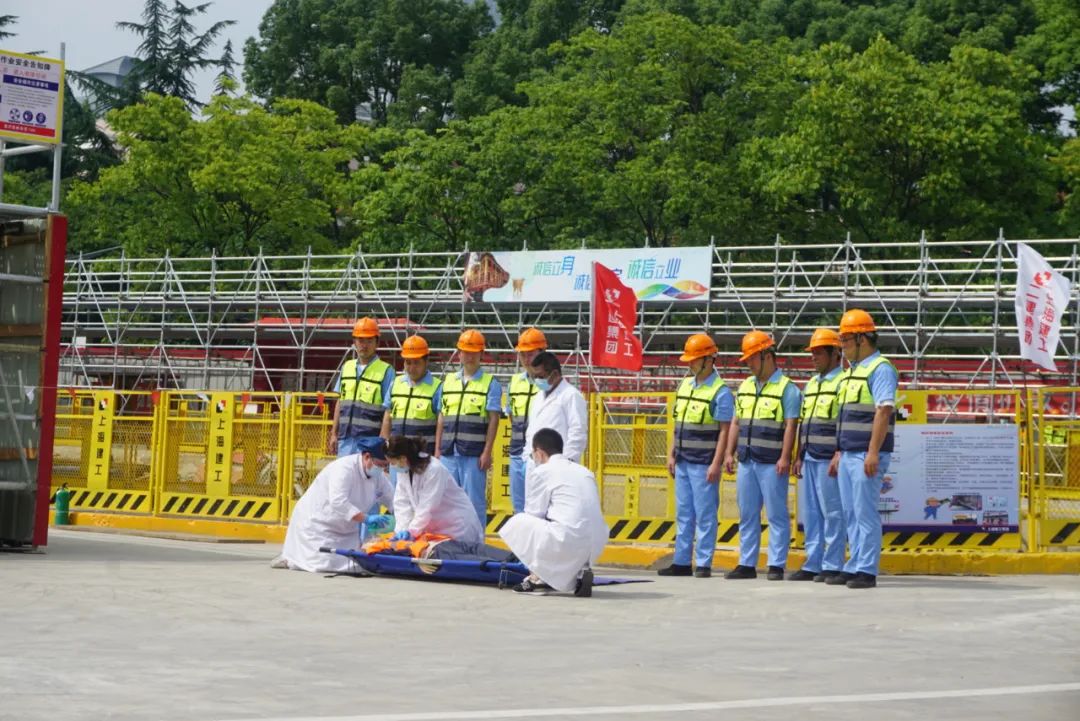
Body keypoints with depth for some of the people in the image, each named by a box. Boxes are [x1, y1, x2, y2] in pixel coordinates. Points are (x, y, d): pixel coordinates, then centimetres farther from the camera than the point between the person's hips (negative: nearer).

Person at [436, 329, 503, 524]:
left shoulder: (490, 384, 1)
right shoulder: (448, 381, 14)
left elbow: (493, 420, -3)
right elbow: (441, 418, 16)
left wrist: (487, 452, -10)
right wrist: (437, 449, 11)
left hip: (474, 454, -4)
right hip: (449, 452, 4)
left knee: (474, 501, -2)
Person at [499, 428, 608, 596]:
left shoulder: (541, 472, 2)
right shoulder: (584, 471, 21)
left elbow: (535, 515, 6)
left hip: (567, 542, -6)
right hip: (596, 545, 6)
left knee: (517, 522, 15)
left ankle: (538, 576, 7)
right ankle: (579, 570, 12)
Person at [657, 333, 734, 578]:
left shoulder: (720, 392, -9)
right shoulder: (685, 385, 13)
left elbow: (724, 431, -12)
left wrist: (716, 464, -16)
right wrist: (671, 454, 13)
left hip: (704, 464, -7)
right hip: (683, 462, 7)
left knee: (705, 516, -3)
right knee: (683, 514, 10)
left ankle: (704, 564, 1)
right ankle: (682, 562, 15)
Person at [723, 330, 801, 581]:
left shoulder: (786, 388, -5)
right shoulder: (745, 386, 16)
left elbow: (790, 426, -11)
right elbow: (735, 422, 18)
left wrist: (785, 458, -18)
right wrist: (729, 453, 10)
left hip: (771, 463, -7)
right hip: (746, 461, 7)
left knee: (776, 515, -3)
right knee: (747, 515, 9)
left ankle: (776, 566, 0)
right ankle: (747, 564, 14)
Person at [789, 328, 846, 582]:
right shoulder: (811, 384, 19)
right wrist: (799, 457, 17)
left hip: (829, 460, -8)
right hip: (810, 459, 8)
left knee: (832, 514, -5)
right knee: (810, 514, 9)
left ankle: (832, 566, -1)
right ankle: (812, 564, 13)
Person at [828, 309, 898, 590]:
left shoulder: (880, 369, -11)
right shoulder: (851, 370, 19)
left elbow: (883, 412, -19)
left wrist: (873, 453, -24)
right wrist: (838, 452, 21)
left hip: (867, 455, -10)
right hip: (848, 454, 10)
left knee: (865, 513, -8)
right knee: (850, 514, 11)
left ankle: (866, 571, -5)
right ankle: (855, 567, 16)